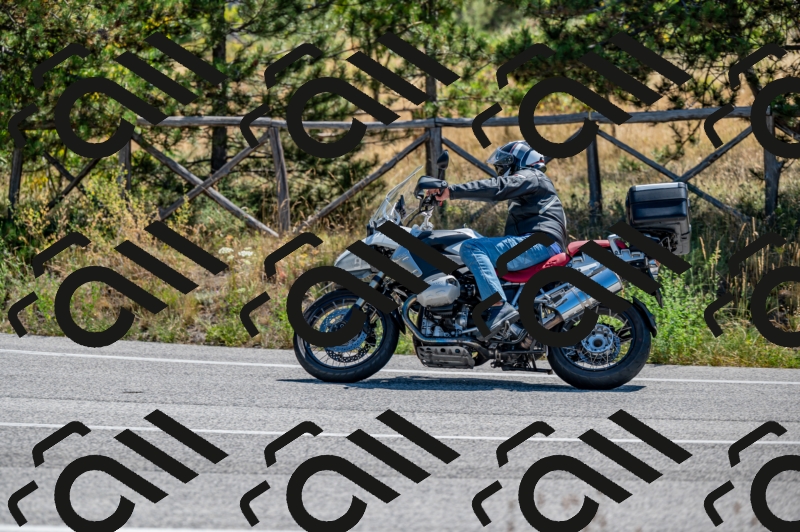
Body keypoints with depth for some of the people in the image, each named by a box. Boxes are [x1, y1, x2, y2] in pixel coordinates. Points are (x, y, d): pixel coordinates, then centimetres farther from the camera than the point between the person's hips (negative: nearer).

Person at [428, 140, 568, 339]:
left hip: (540, 242, -11)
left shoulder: (529, 177, 2)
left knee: (471, 248, -25)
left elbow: (495, 188, -16)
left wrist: (450, 191, -23)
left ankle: (500, 307, -41)